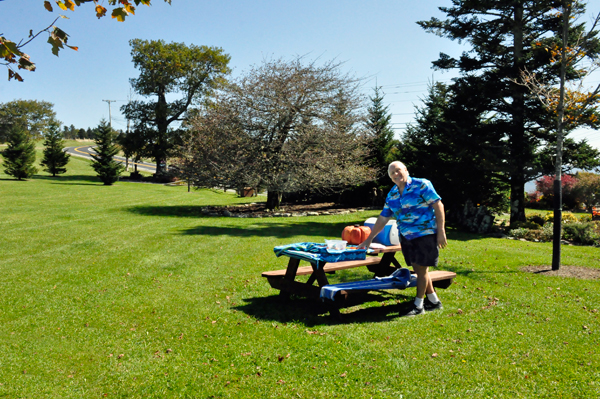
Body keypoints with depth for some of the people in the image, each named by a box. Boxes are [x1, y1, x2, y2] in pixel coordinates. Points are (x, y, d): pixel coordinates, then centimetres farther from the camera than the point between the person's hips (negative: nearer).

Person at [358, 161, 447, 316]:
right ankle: (434, 301, 26)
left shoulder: (421, 185, -9)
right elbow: (383, 219, 13)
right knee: (418, 269, 11)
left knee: (421, 269, -1)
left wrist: (441, 231, -18)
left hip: (425, 234, -6)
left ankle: (418, 305, 10)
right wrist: (368, 240, 12)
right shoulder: (391, 195, 9)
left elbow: (438, 205, -12)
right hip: (406, 237, 6)